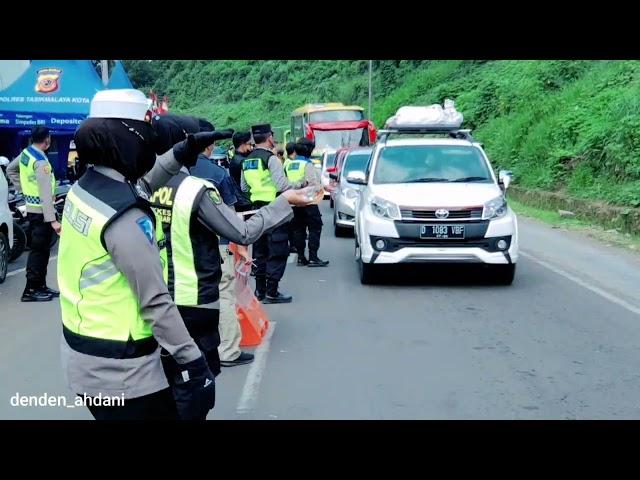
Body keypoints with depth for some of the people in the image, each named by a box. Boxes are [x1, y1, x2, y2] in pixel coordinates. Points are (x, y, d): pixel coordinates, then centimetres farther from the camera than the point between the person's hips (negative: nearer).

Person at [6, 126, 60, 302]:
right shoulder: (41, 162, -22)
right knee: (39, 250, -2)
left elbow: (10, 170, 21)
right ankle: (30, 290, 3)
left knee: (40, 249, 16)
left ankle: (40, 286, 25)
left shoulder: (25, 153, 5)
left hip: (32, 208, 9)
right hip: (40, 211, -9)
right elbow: (46, 194, -27)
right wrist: (52, 220, -29)